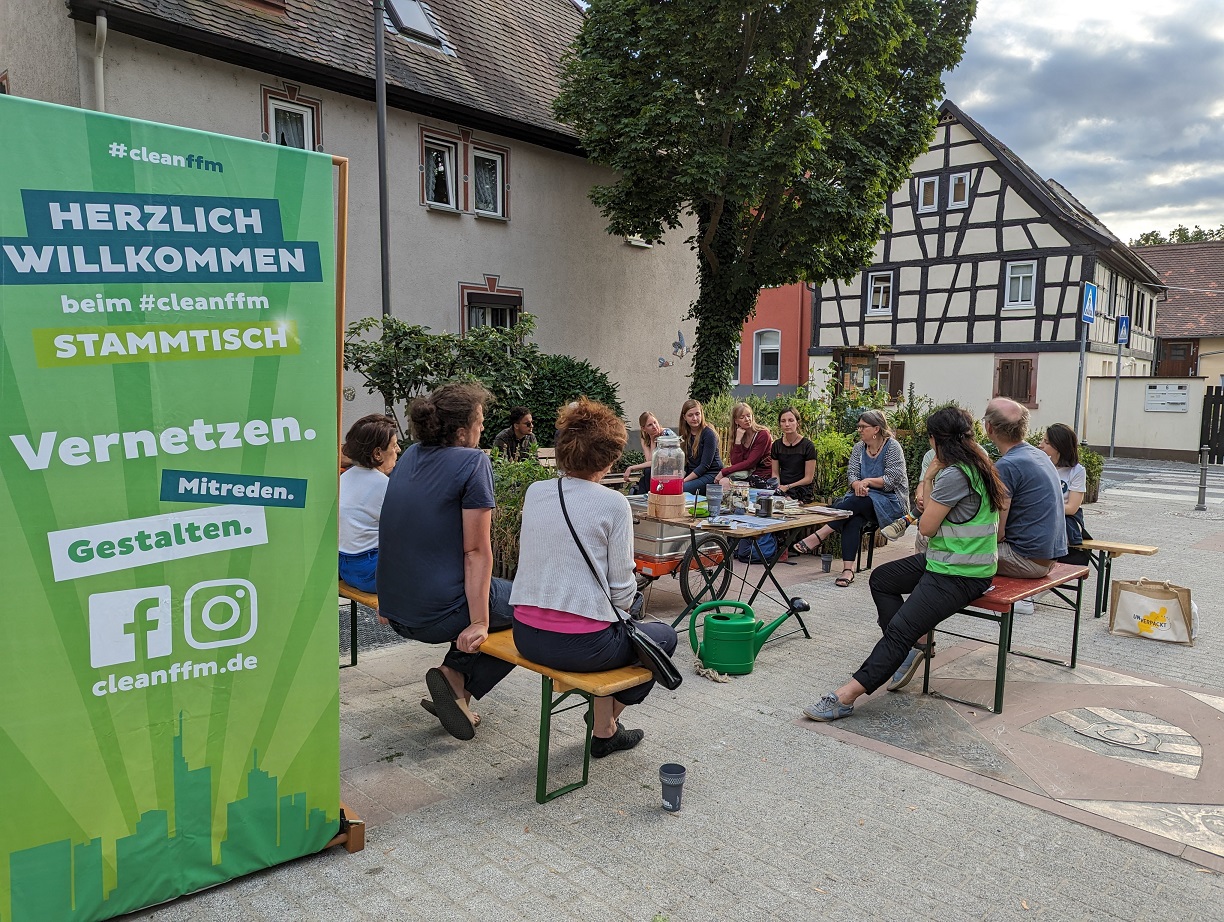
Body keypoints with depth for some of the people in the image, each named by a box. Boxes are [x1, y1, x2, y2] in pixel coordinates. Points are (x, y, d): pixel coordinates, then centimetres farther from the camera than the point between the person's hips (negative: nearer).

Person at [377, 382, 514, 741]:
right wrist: (478, 622, -16)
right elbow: (475, 551, -17)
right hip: (440, 613, -8)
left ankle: (454, 679, 15)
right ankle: (457, 676, 1)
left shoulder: (410, 456, 9)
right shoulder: (473, 461, -14)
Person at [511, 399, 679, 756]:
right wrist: (620, 613, 15)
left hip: (526, 636, 6)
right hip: (580, 645, -6)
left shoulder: (534, 493, 4)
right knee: (664, 635, 22)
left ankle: (605, 726, 36)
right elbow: (621, 584, -8)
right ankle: (607, 722, 27)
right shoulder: (613, 504, -12)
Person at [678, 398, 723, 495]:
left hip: (711, 475, -6)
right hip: (692, 475, 6)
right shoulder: (685, 434, 11)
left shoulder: (708, 434, -9)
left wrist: (684, 480, -18)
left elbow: (705, 465, -14)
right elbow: (684, 463, 8)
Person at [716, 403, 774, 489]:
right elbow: (735, 463, -3)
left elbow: (750, 463, -14)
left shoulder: (763, 434, -8)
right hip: (747, 474, 5)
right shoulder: (737, 436, 9)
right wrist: (738, 441, -13)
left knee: (725, 483, -26)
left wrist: (724, 471, -16)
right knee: (723, 481, -25)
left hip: (763, 477, -5)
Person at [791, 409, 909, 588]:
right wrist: (858, 484, -16)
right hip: (864, 499, 5)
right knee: (853, 518, -30)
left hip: (891, 501, -4)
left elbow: (892, 479, -12)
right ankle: (848, 569, -39)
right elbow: (851, 474, 5)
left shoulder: (893, 447, -5)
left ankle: (817, 537, -38)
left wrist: (868, 481, -19)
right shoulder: (859, 447, 13)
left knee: (854, 503, -33)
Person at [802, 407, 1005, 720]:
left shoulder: (954, 474, -23)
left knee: (900, 629, -17)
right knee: (881, 578, 18)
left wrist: (929, 480, -5)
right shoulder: (978, 465, 9)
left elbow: (926, 527, -15)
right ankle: (916, 640, 12)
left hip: (960, 575, -11)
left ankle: (846, 695, -20)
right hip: (947, 561, 11)